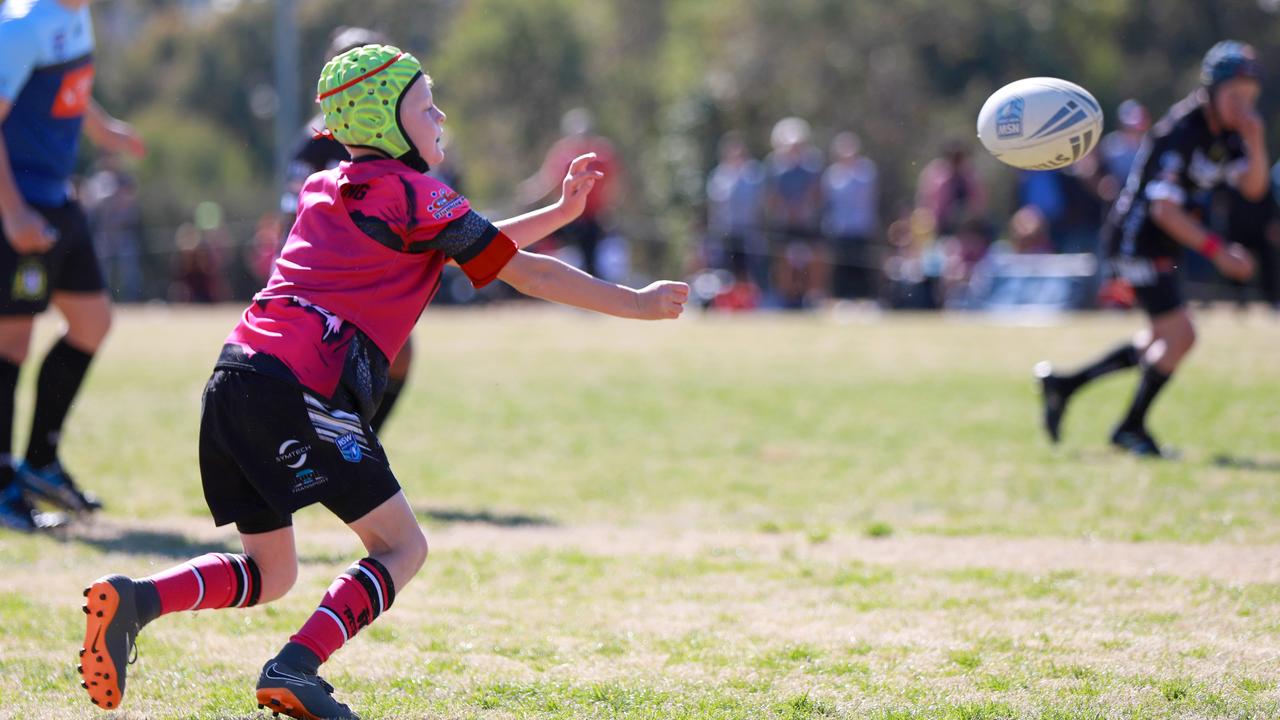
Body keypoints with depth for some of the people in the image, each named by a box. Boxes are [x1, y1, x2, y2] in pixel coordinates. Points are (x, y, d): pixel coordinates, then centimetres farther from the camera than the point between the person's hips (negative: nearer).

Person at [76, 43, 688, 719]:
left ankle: (134, 599, -6)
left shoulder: (327, 189, 26)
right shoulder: (412, 192, 1)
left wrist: (559, 212, 33)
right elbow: (524, 271, 1)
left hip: (234, 379, 8)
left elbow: (479, 244, 34)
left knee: (270, 571, 17)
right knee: (402, 547, 3)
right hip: (302, 390, -8)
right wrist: (635, 304, 8)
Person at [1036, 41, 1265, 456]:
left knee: (1163, 342, 17)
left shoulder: (1227, 133, 6)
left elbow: (1253, 188, 3)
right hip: (1137, 240, -10)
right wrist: (1218, 251, -30)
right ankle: (1131, 429, 4)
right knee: (1180, 336, -12)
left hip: (1162, 246, 10)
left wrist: (1255, 142, -15)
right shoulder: (1181, 133, -23)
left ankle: (1063, 385, 25)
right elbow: (1163, 208, -27)